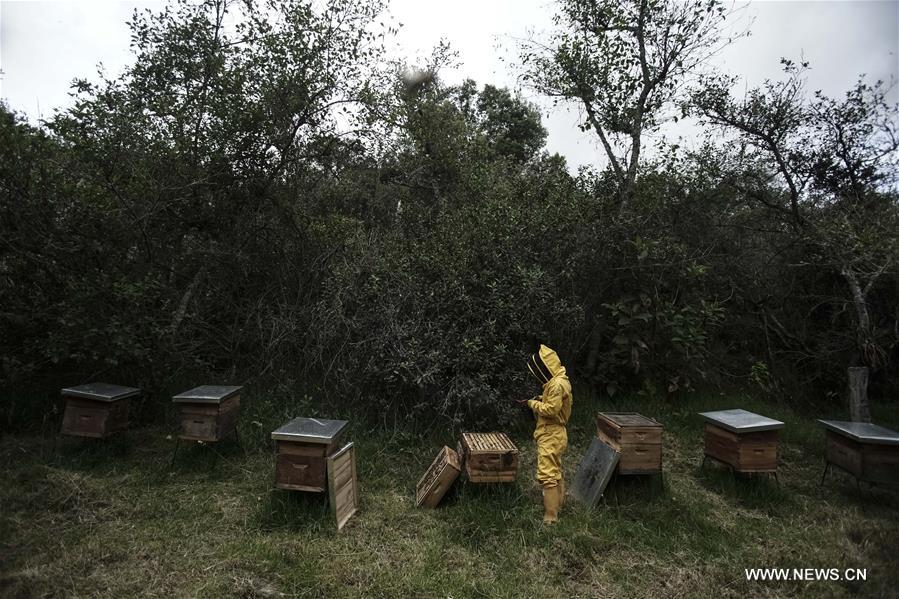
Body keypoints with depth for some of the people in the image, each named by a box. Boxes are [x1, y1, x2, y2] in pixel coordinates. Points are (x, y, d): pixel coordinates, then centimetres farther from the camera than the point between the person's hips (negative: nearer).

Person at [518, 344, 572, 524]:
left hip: (551, 436, -11)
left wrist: (532, 403, -14)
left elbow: (551, 409, -25)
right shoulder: (558, 381, 11)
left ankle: (550, 517, -3)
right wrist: (539, 399, 4)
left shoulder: (557, 384, -22)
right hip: (553, 434, 11)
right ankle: (558, 503, 36)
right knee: (555, 472, 22)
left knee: (547, 475, -8)